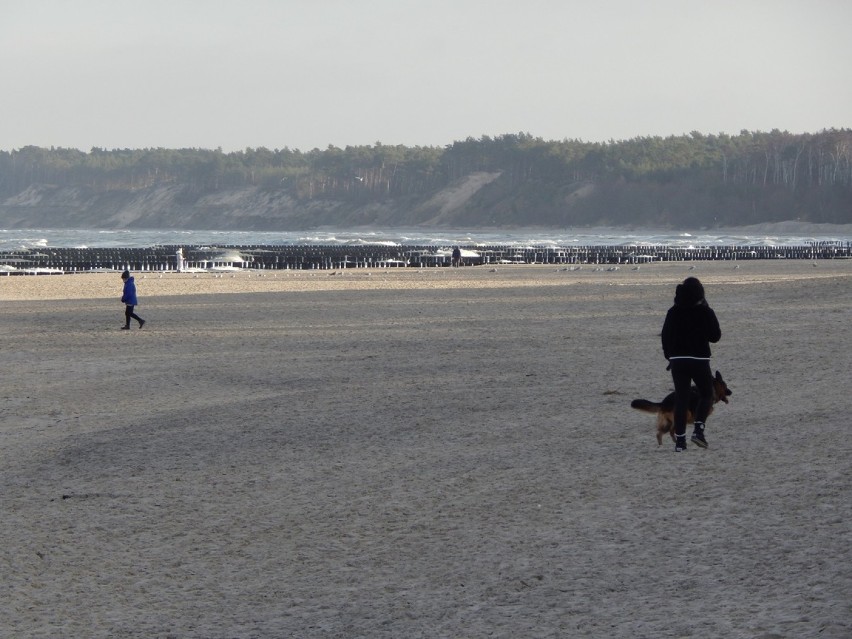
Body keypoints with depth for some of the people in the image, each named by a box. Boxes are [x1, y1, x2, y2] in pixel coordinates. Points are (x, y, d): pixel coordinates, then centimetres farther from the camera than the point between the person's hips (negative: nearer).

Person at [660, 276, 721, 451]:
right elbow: (715, 336, -3)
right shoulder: (705, 312, -8)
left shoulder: (673, 312, 2)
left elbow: (665, 337, 6)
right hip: (699, 360, -3)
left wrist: (670, 357, 17)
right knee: (706, 395, 15)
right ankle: (698, 429, -5)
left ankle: (680, 439, 0)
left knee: (681, 399, 5)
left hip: (677, 360, 3)